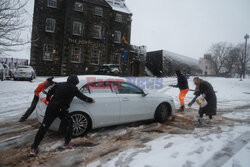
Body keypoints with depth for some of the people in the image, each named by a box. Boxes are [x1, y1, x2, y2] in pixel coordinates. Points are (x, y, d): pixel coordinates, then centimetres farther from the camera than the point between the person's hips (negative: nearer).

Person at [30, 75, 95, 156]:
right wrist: (91, 100, 24)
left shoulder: (58, 85, 12)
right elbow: (82, 96, 10)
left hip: (51, 107, 4)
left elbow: (50, 92, 18)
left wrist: (48, 100, 37)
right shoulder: (73, 89, 0)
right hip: (61, 110, -4)